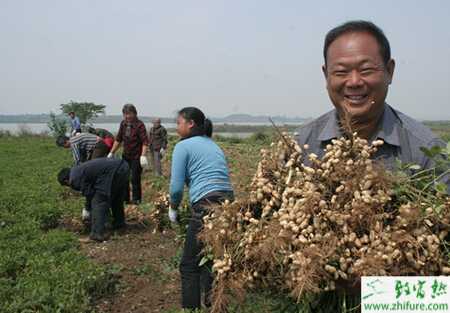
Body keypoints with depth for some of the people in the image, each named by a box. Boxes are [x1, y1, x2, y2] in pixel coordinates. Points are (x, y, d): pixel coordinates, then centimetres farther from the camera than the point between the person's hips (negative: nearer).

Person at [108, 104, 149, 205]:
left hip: (136, 157, -7)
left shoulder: (139, 125, -15)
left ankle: (136, 199, 11)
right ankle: (125, 199, 23)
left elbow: (145, 141, -21)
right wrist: (111, 153, 12)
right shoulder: (123, 124, 6)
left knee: (135, 179, -4)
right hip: (126, 155, 7)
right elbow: (118, 140, 14)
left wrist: (143, 156, -31)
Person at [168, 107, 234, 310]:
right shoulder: (213, 144, 24)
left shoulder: (183, 146, 2)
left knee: (190, 265, 5)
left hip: (207, 206, -8)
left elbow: (176, 186, -6)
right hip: (229, 203, 8)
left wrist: (173, 209, 13)